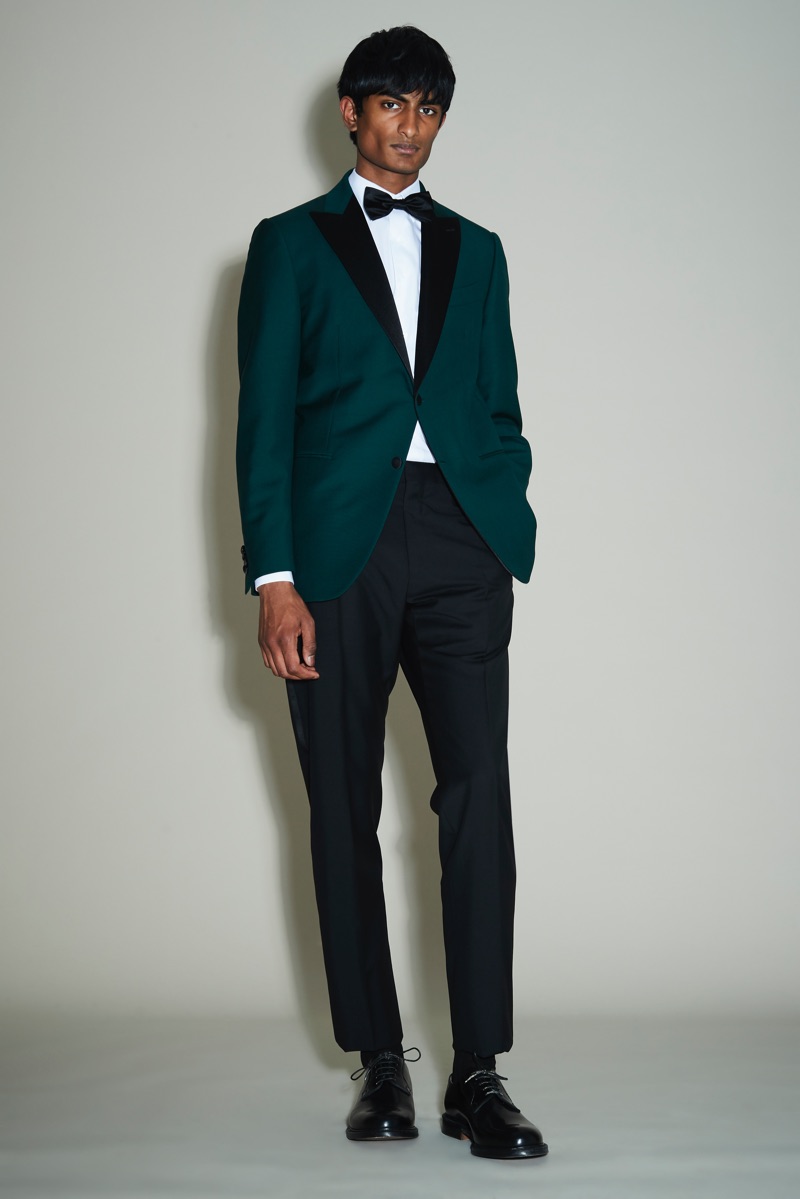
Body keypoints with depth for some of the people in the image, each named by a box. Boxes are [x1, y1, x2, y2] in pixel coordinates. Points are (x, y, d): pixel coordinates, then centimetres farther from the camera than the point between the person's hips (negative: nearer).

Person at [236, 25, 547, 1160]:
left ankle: (478, 1074, -7)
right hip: (338, 548, -1)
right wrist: (274, 577, -6)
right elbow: (264, 418, 4)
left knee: (479, 792, -9)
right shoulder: (291, 244, 12)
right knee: (345, 807, 2)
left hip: (459, 541, 2)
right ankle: (380, 1060, 12)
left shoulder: (476, 249, 21)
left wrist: (505, 524, 2)